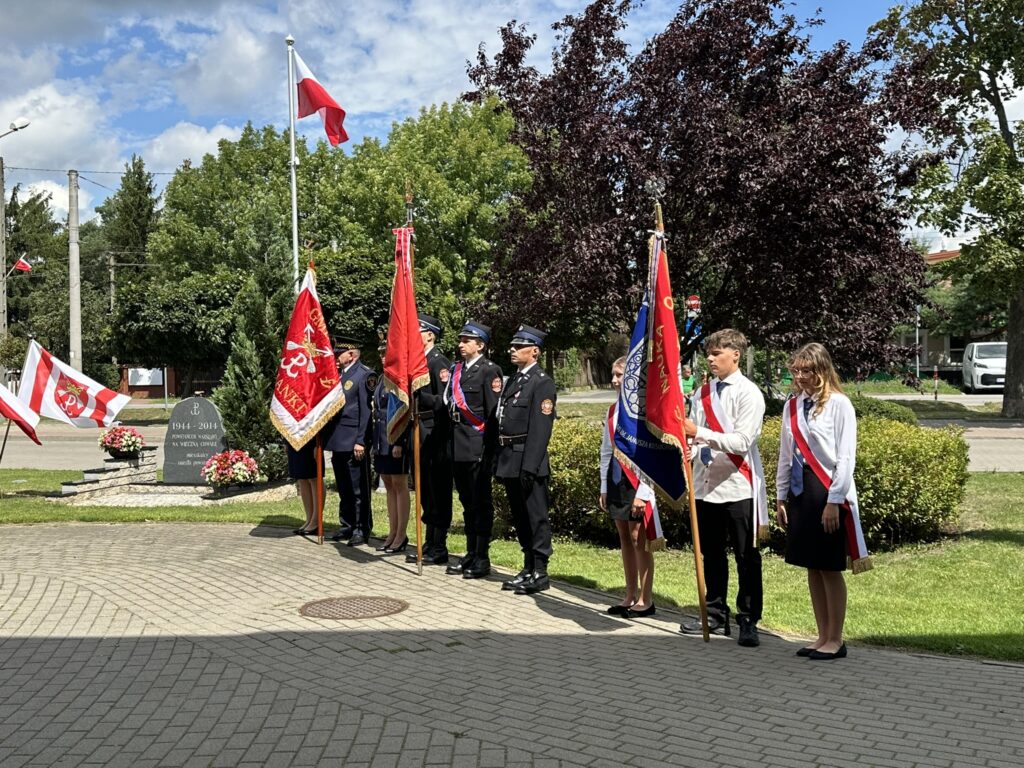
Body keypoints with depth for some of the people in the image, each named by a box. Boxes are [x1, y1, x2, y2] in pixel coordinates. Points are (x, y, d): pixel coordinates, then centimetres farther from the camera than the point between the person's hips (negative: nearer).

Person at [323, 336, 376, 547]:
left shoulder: (364, 375, -8)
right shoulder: (337, 373, 16)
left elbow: (366, 410, -13)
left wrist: (361, 441, -16)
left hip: (354, 441, -8)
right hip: (337, 441, 8)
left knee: (358, 488, -2)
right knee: (344, 489, 14)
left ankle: (362, 529, 4)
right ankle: (347, 526, 23)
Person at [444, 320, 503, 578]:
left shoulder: (490, 371, -8)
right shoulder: (455, 369, 13)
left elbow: (493, 410, -11)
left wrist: (489, 448, -14)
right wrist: (450, 442, 11)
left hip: (478, 446, -7)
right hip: (457, 446, 7)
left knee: (481, 503, 0)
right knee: (467, 502, 14)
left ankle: (482, 558, 7)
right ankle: (471, 554, 23)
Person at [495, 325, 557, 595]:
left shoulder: (542, 382, -10)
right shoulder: (513, 379, 17)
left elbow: (540, 428, -17)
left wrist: (529, 466, -21)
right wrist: (500, 461, 14)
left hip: (528, 460, -9)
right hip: (509, 460, 9)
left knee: (536, 516, -2)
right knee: (520, 517, 14)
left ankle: (540, 573, 4)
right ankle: (528, 568, 24)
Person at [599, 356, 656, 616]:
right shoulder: (614, 410, 10)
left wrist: (642, 492, -17)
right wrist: (604, 487, 13)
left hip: (637, 480, -8)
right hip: (616, 477, 8)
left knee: (638, 538, -3)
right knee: (624, 538, 12)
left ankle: (645, 599, 7)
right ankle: (630, 596, 21)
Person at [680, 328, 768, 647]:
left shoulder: (748, 393, -9)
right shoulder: (703, 392, 8)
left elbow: (741, 442, -19)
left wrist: (699, 432, -24)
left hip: (737, 487, -6)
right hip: (706, 485, 6)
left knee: (746, 558, 4)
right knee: (711, 554, 15)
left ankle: (748, 622, 14)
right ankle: (716, 616, 28)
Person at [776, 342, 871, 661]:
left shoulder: (839, 404, -9)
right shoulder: (793, 405, 10)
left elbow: (846, 457, -12)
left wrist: (833, 501, -15)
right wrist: (781, 497, 13)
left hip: (828, 493, -6)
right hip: (799, 490, 6)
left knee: (830, 568, 2)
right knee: (812, 568, 12)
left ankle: (835, 640, 13)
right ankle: (822, 637, 22)